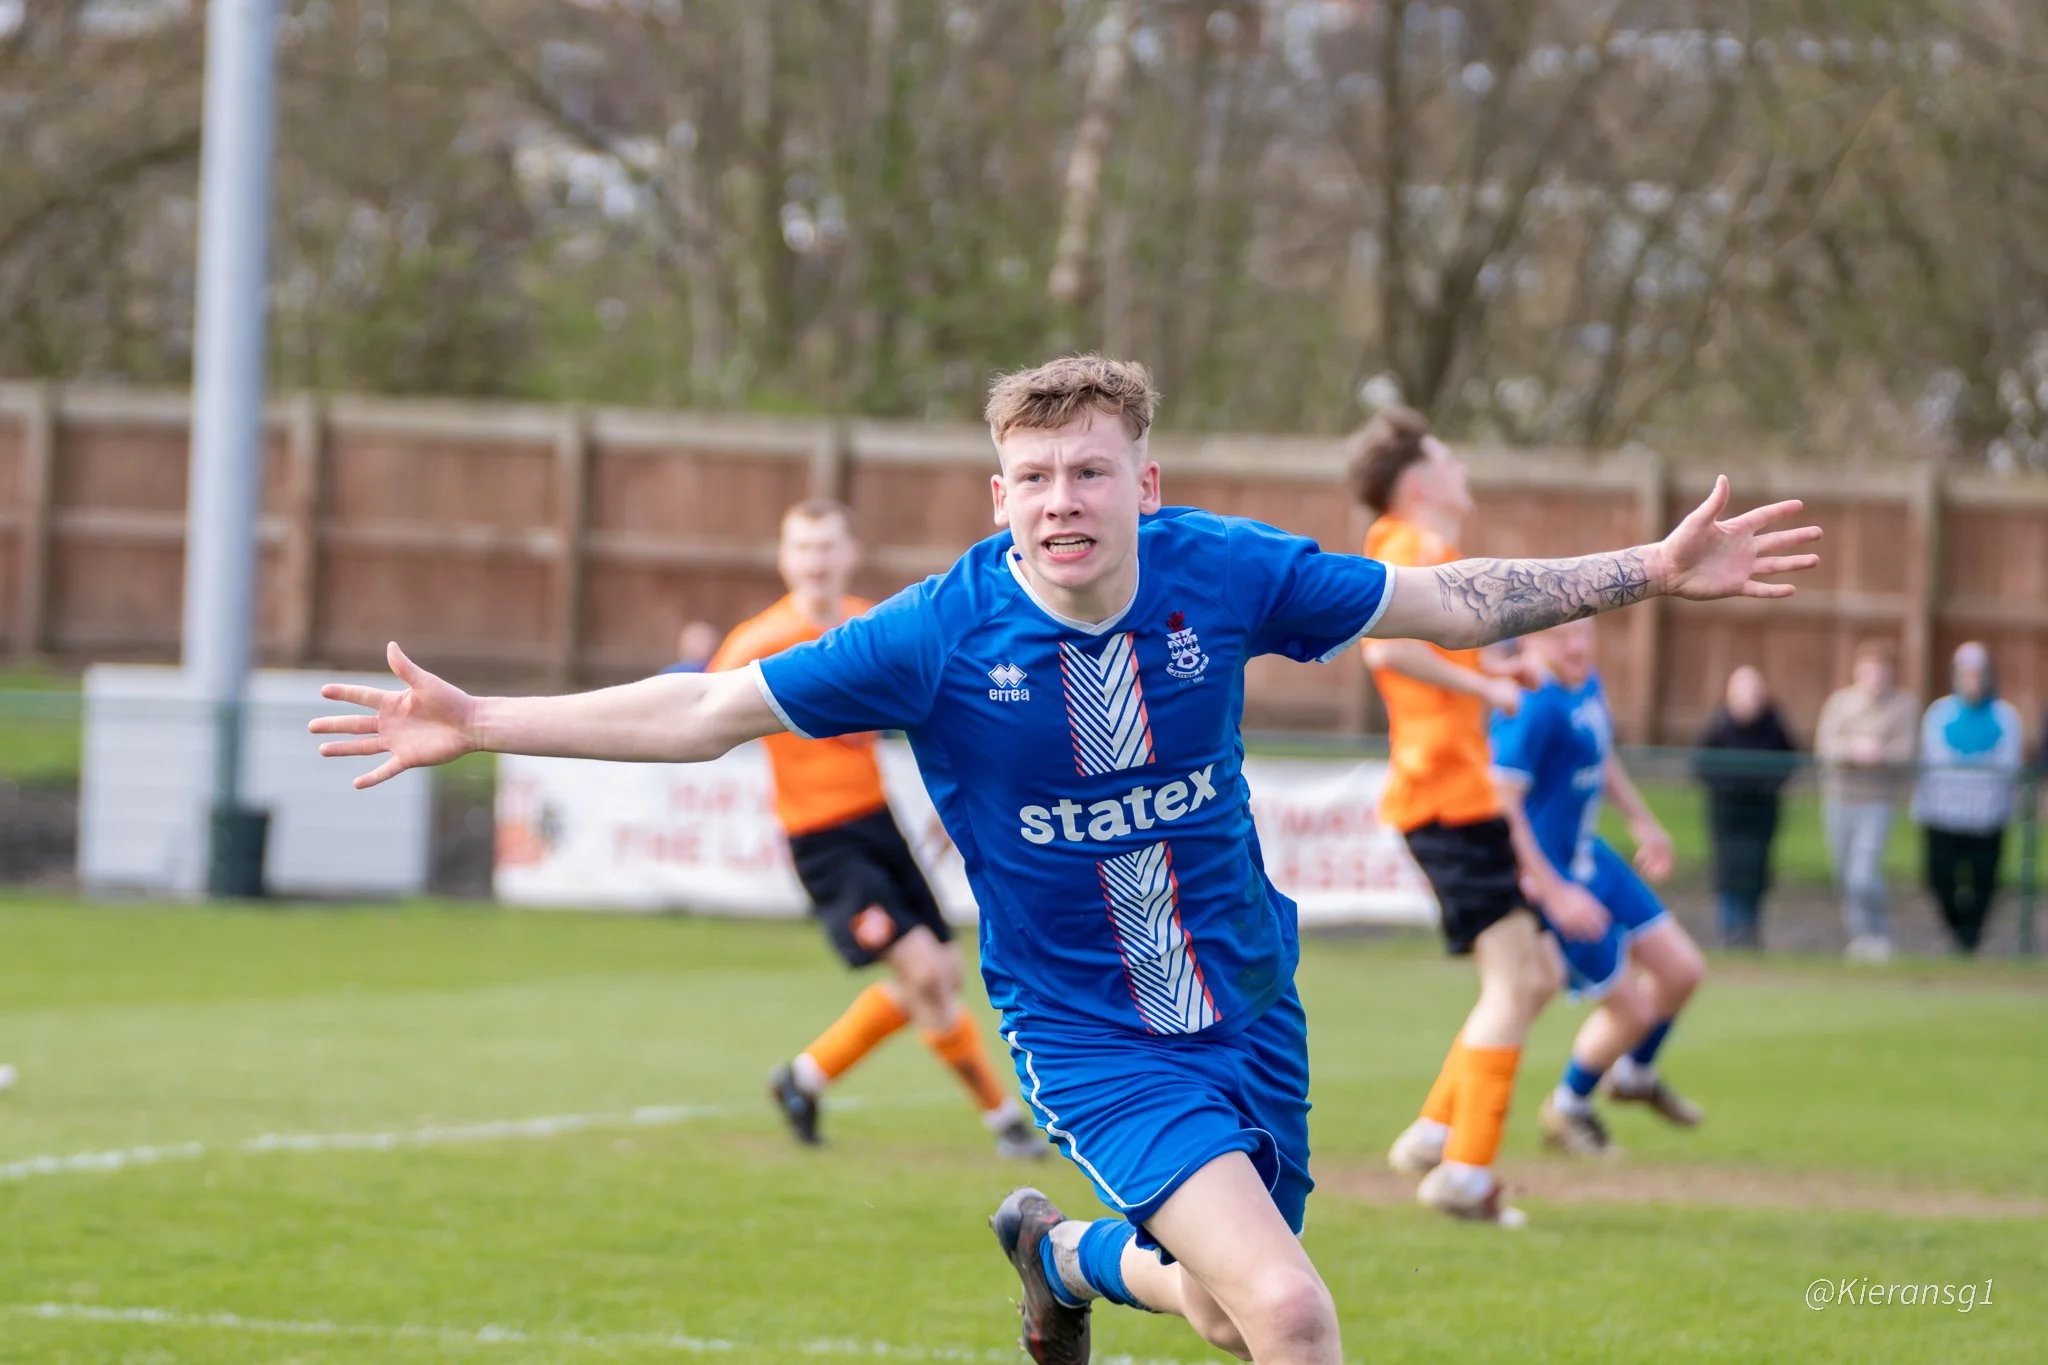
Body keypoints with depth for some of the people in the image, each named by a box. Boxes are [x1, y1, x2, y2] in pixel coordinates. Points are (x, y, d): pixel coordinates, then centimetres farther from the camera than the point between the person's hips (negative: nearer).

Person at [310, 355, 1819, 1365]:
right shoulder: (943, 634, -18)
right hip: (1086, 1029, -4)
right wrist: (478, 726, -18)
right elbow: (707, 711, -12)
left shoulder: (1222, 572, -11)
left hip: (1245, 1001, 4)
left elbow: (1447, 600, 2)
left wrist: (1651, 572, 0)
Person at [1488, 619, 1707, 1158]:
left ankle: (1634, 1072, 40)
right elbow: (1502, 803, -29)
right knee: (1630, 1008, 0)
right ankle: (1568, 1108, 26)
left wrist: (1643, 823, 31)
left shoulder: (1588, 684, 3)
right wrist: (1552, 892, -28)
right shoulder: (1534, 706, -26)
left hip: (1589, 856, 9)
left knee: (1682, 971, 13)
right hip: (1548, 875, -9)